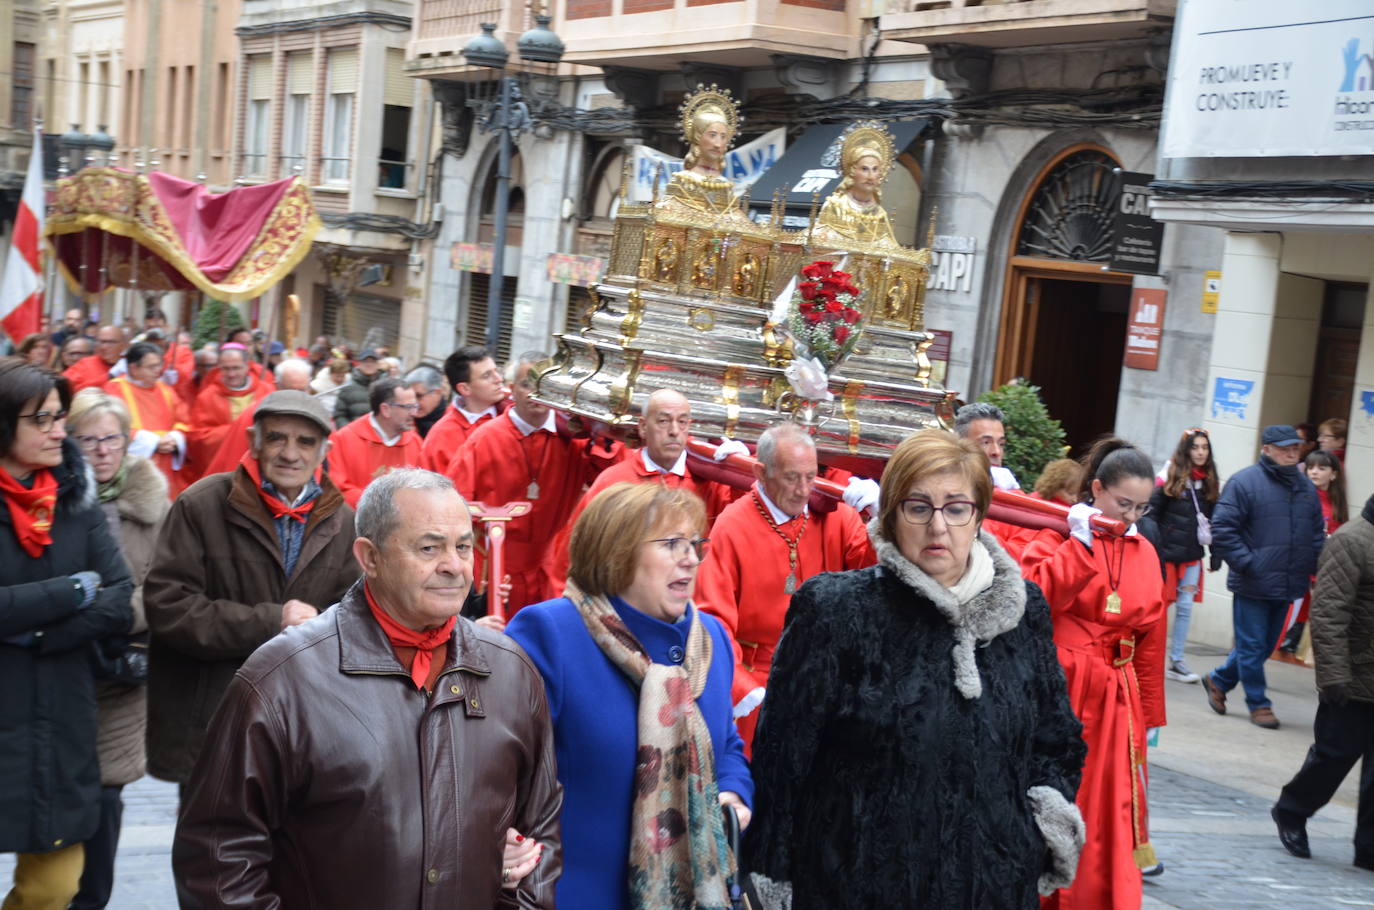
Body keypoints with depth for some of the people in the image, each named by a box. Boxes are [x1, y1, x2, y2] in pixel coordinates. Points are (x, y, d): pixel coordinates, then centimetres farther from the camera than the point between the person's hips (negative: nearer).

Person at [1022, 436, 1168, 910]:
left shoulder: (1144, 552, 10)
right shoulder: (1058, 534, -4)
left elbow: (1151, 639, 14)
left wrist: (1150, 714, 14)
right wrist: (1081, 544, -20)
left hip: (1113, 701, 4)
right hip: (1056, 689, -4)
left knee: (1106, 812, 5)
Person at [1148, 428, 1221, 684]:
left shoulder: (1210, 482, 9)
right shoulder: (1171, 478, -6)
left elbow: (1214, 521, 15)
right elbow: (1153, 514, -8)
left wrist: (1216, 552, 10)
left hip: (1192, 555, 5)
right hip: (1168, 552, -5)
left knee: (1185, 607, 6)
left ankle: (1176, 662, 13)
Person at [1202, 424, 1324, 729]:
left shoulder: (1306, 487, 11)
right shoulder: (1244, 482, -10)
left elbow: (1316, 534, 19)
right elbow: (1222, 529, -13)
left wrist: (1315, 565, 4)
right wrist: (1246, 563, -17)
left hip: (1288, 586, 7)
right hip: (1253, 586, -7)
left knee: (1264, 645, 15)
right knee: (1252, 646, 1)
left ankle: (1218, 680, 33)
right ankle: (1258, 704, 13)